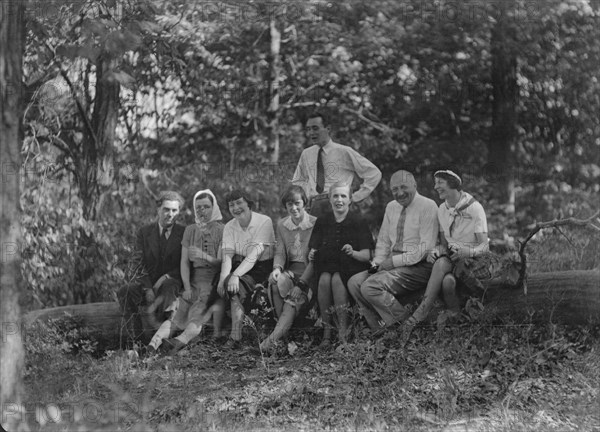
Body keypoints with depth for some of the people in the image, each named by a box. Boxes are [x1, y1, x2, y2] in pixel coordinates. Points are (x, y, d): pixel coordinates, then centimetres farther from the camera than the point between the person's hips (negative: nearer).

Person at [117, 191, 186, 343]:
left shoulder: (184, 233, 2)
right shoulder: (144, 232, 7)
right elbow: (139, 262, 0)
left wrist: (166, 276, -16)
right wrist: (148, 289, -15)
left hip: (172, 281, -2)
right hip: (147, 281, 2)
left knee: (169, 288, -39)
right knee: (124, 293, -27)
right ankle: (137, 339, -26)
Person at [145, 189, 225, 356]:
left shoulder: (222, 230, 2)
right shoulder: (190, 230, 13)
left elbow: (221, 263, -3)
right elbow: (184, 262, 6)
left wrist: (203, 256, -22)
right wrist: (187, 287, -7)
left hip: (214, 281, -3)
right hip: (193, 281, 4)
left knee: (196, 318, -26)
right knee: (176, 317, -16)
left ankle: (179, 342, -48)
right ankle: (154, 342, -37)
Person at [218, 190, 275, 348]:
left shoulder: (264, 222, -11)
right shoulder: (229, 227, 7)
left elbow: (255, 253, -21)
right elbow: (227, 255, -4)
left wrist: (235, 275, -31)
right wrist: (223, 277, -24)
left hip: (261, 267, -5)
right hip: (239, 267, 5)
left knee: (237, 285, -29)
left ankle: (235, 336, -31)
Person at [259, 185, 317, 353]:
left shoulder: (315, 224, -1)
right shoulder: (281, 225, 12)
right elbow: (279, 252, 8)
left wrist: (303, 280, -18)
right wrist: (277, 268, -15)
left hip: (310, 271, -3)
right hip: (291, 269, 3)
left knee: (297, 293, -31)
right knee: (276, 281, -30)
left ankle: (275, 336, -40)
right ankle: (285, 326, -26)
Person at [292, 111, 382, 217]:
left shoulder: (344, 152, 4)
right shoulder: (306, 154, 16)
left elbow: (374, 174, 6)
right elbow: (297, 181, 33)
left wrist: (355, 197, 3)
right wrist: (307, 196, 15)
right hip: (314, 207, 3)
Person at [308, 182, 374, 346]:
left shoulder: (358, 222, 1)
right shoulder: (322, 221, 10)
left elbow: (367, 255, -5)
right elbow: (313, 249, 10)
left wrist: (353, 253, -25)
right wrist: (312, 254, -13)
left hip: (350, 267, -2)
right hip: (327, 264, 2)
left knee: (337, 279, -34)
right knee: (324, 279, -31)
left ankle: (343, 331, -30)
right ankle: (326, 330, -26)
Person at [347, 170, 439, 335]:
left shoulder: (427, 206, -9)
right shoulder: (391, 207, 15)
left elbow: (426, 247, -15)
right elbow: (383, 241, 22)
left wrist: (395, 261, -16)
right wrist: (377, 262, 2)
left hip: (418, 266, -8)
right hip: (393, 265, 8)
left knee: (370, 286, -24)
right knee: (354, 282, -10)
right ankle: (380, 329, -8)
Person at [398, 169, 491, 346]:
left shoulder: (474, 208, -10)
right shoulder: (442, 209, 8)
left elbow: (484, 247, -14)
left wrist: (465, 252, -35)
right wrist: (437, 251, -11)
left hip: (474, 261, -4)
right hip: (451, 259, 4)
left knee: (442, 264, -35)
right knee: (447, 281, -34)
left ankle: (418, 316, -36)